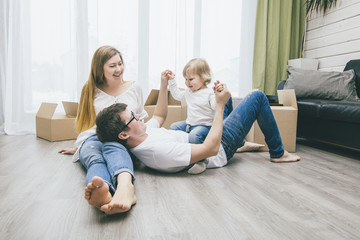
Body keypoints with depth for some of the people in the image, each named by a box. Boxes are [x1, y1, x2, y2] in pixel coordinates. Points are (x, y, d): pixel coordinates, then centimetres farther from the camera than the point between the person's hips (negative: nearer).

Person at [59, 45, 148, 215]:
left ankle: (125, 186, -72)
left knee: (113, 147, -40)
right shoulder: (91, 90, 18)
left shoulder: (134, 88, 19)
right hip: (93, 139, 1)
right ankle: (103, 193, -71)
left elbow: (141, 116, 31)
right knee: (95, 159, -38)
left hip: (123, 141, -1)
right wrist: (78, 147, 29)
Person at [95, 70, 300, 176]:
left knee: (224, 94, 28)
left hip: (199, 133, 9)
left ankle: (241, 144, 37)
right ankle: (278, 153, 14)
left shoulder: (144, 133, -11)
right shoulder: (158, 150, -40)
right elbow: (211, 148, -38)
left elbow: (159, 116, 11)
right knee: (258, 97, -4)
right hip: (221, 147, -9)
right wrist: (220, 105, -33)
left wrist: (164, 85, 1)